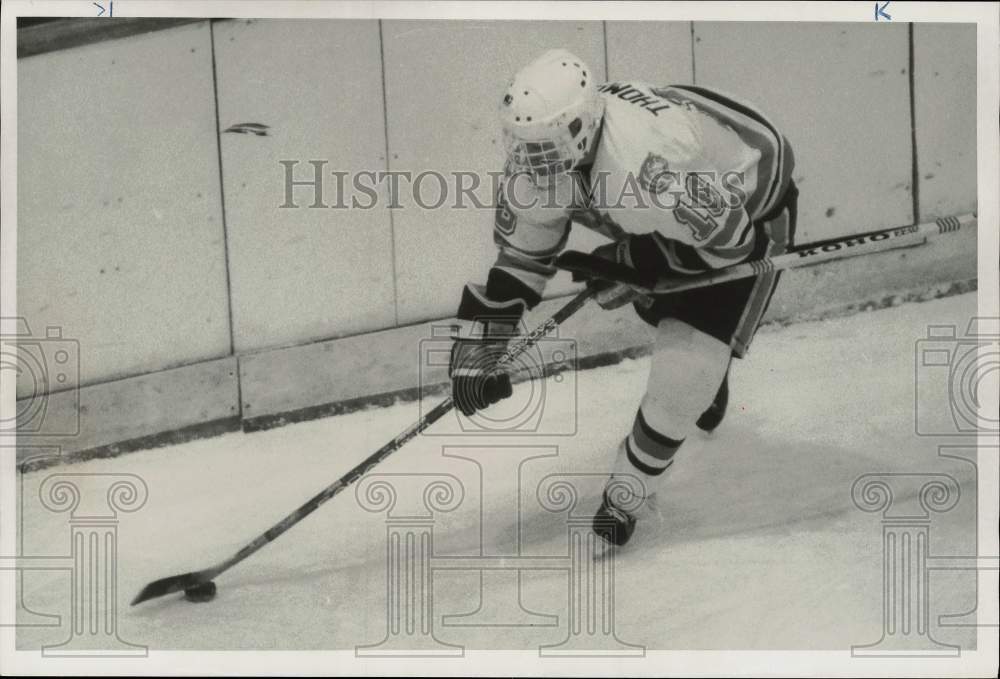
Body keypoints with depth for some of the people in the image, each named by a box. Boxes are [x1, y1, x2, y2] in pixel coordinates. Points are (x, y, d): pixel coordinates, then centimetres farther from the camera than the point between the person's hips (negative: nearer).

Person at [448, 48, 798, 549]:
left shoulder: (649, 163, -45)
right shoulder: (541, 158, -23)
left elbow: (727, 239, -31)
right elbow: (519, 257, -10)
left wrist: (627, 264, -21)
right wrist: (475, 349, -13)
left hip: (748, 212, -7)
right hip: (665, 219, 7)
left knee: (685, 368, -12)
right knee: (661, 310, 27)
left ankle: (631, 486, 11)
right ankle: (708, 377, 62)